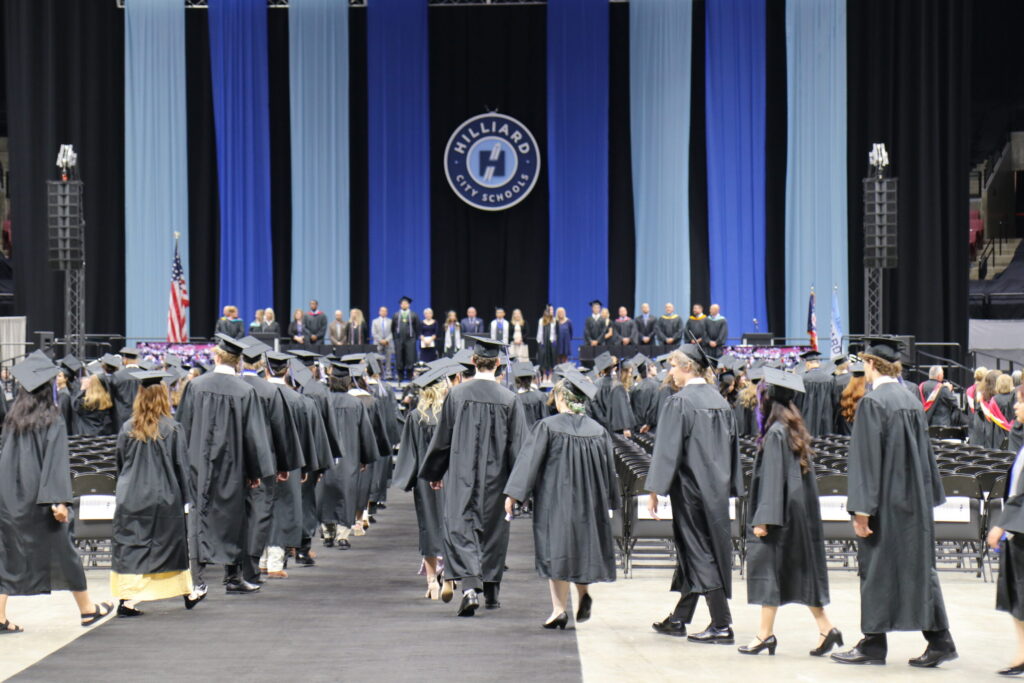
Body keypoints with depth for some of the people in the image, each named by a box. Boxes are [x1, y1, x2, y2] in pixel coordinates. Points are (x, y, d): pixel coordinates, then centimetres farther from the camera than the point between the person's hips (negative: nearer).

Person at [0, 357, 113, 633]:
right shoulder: (52, 423, -10)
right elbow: (56, 463, -17)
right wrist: (59, 501, -21)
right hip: (39, 500, -4)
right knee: (63, 550, 7)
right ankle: (87, 609, 18)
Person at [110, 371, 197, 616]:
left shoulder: (128, 429, -1)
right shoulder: (172, 429, -8)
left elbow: (120, 465, 9)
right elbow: (182, 466, -6)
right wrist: (188, 497, 0)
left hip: (130, 498, 1)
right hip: (164, 498, -1)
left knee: (129, 546, 2)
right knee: (173, 545, 13)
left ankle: (126, 598, -8)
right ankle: (187, 593, 26)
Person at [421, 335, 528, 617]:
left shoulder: (457, 394, -6)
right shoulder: (509, 399, -5)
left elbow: (441, 438, 2)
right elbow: (518, 444, -4)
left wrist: (435, 473, 14)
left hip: (461, 476, -1)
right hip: (496, 477, 1)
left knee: (460, 527, -1)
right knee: (493, 529, 15)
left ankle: (469, 587, -21)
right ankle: (491, 590, 25)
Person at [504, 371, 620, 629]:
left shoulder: (547, 427, -11)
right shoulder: (599, 431, 1)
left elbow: (529, 461, -12)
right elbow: (609, 471, 9)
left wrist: (513, 494, -9)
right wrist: (610, 502, 20)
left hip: (554, 498, -3)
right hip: (588, 500, 4)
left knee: (556, 549, 1)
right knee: (582, 545, 22)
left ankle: (559, 608, -3)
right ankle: (583, 594, 22)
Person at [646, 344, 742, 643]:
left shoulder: (679, 403, -13)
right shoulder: (720, 401, 9)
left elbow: (668, 449, -16)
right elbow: (732, 447, 14)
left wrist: (654, 490, -12)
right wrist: (729, 487, 20)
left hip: (690, 488, -8)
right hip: (716, 489, 8)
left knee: (700, 554, -3)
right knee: (694, 552, 15)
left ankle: (722, 625, -5)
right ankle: (679, 619, 24)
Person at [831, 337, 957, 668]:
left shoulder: (872, 402, -14)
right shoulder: (913, 401, 9)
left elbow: (866, 458, -17)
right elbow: (925, 453, 14)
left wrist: (861, 510, -16)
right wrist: (928, 498, 21)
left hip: (885, 503, -7)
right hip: (914, 502, 7)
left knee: (877, 569, 1)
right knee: (919, 566, 9)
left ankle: (873, 645, 7)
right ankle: (939, 640, 7)